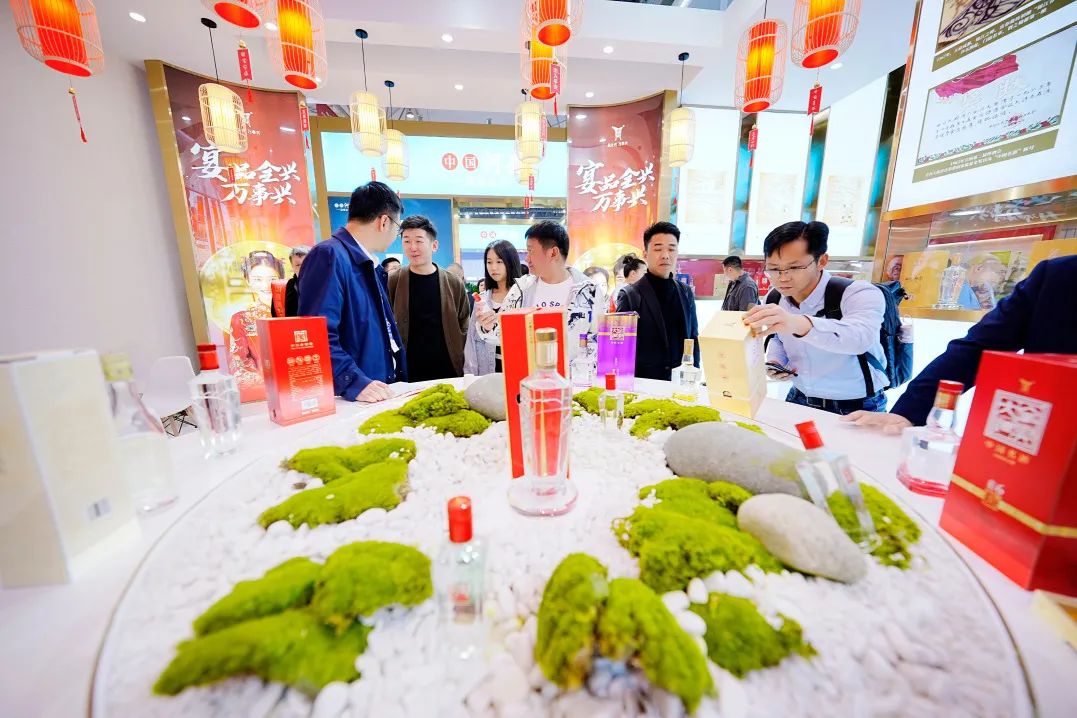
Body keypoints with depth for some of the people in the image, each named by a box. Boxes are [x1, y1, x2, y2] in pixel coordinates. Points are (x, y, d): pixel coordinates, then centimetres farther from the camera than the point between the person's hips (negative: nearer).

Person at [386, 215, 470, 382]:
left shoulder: (454, 284, 2)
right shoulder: (391, 283, -1)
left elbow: (464, 328, 7)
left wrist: (461, 365, 1)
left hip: (449, 372, 1)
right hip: (406, 375, 0)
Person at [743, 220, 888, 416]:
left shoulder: (861, 294, -17)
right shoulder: (773, 299, -1)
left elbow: (859, 338, -38)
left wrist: (799, 323, -56)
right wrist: (774, 361, -4)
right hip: (799, 400, 4)